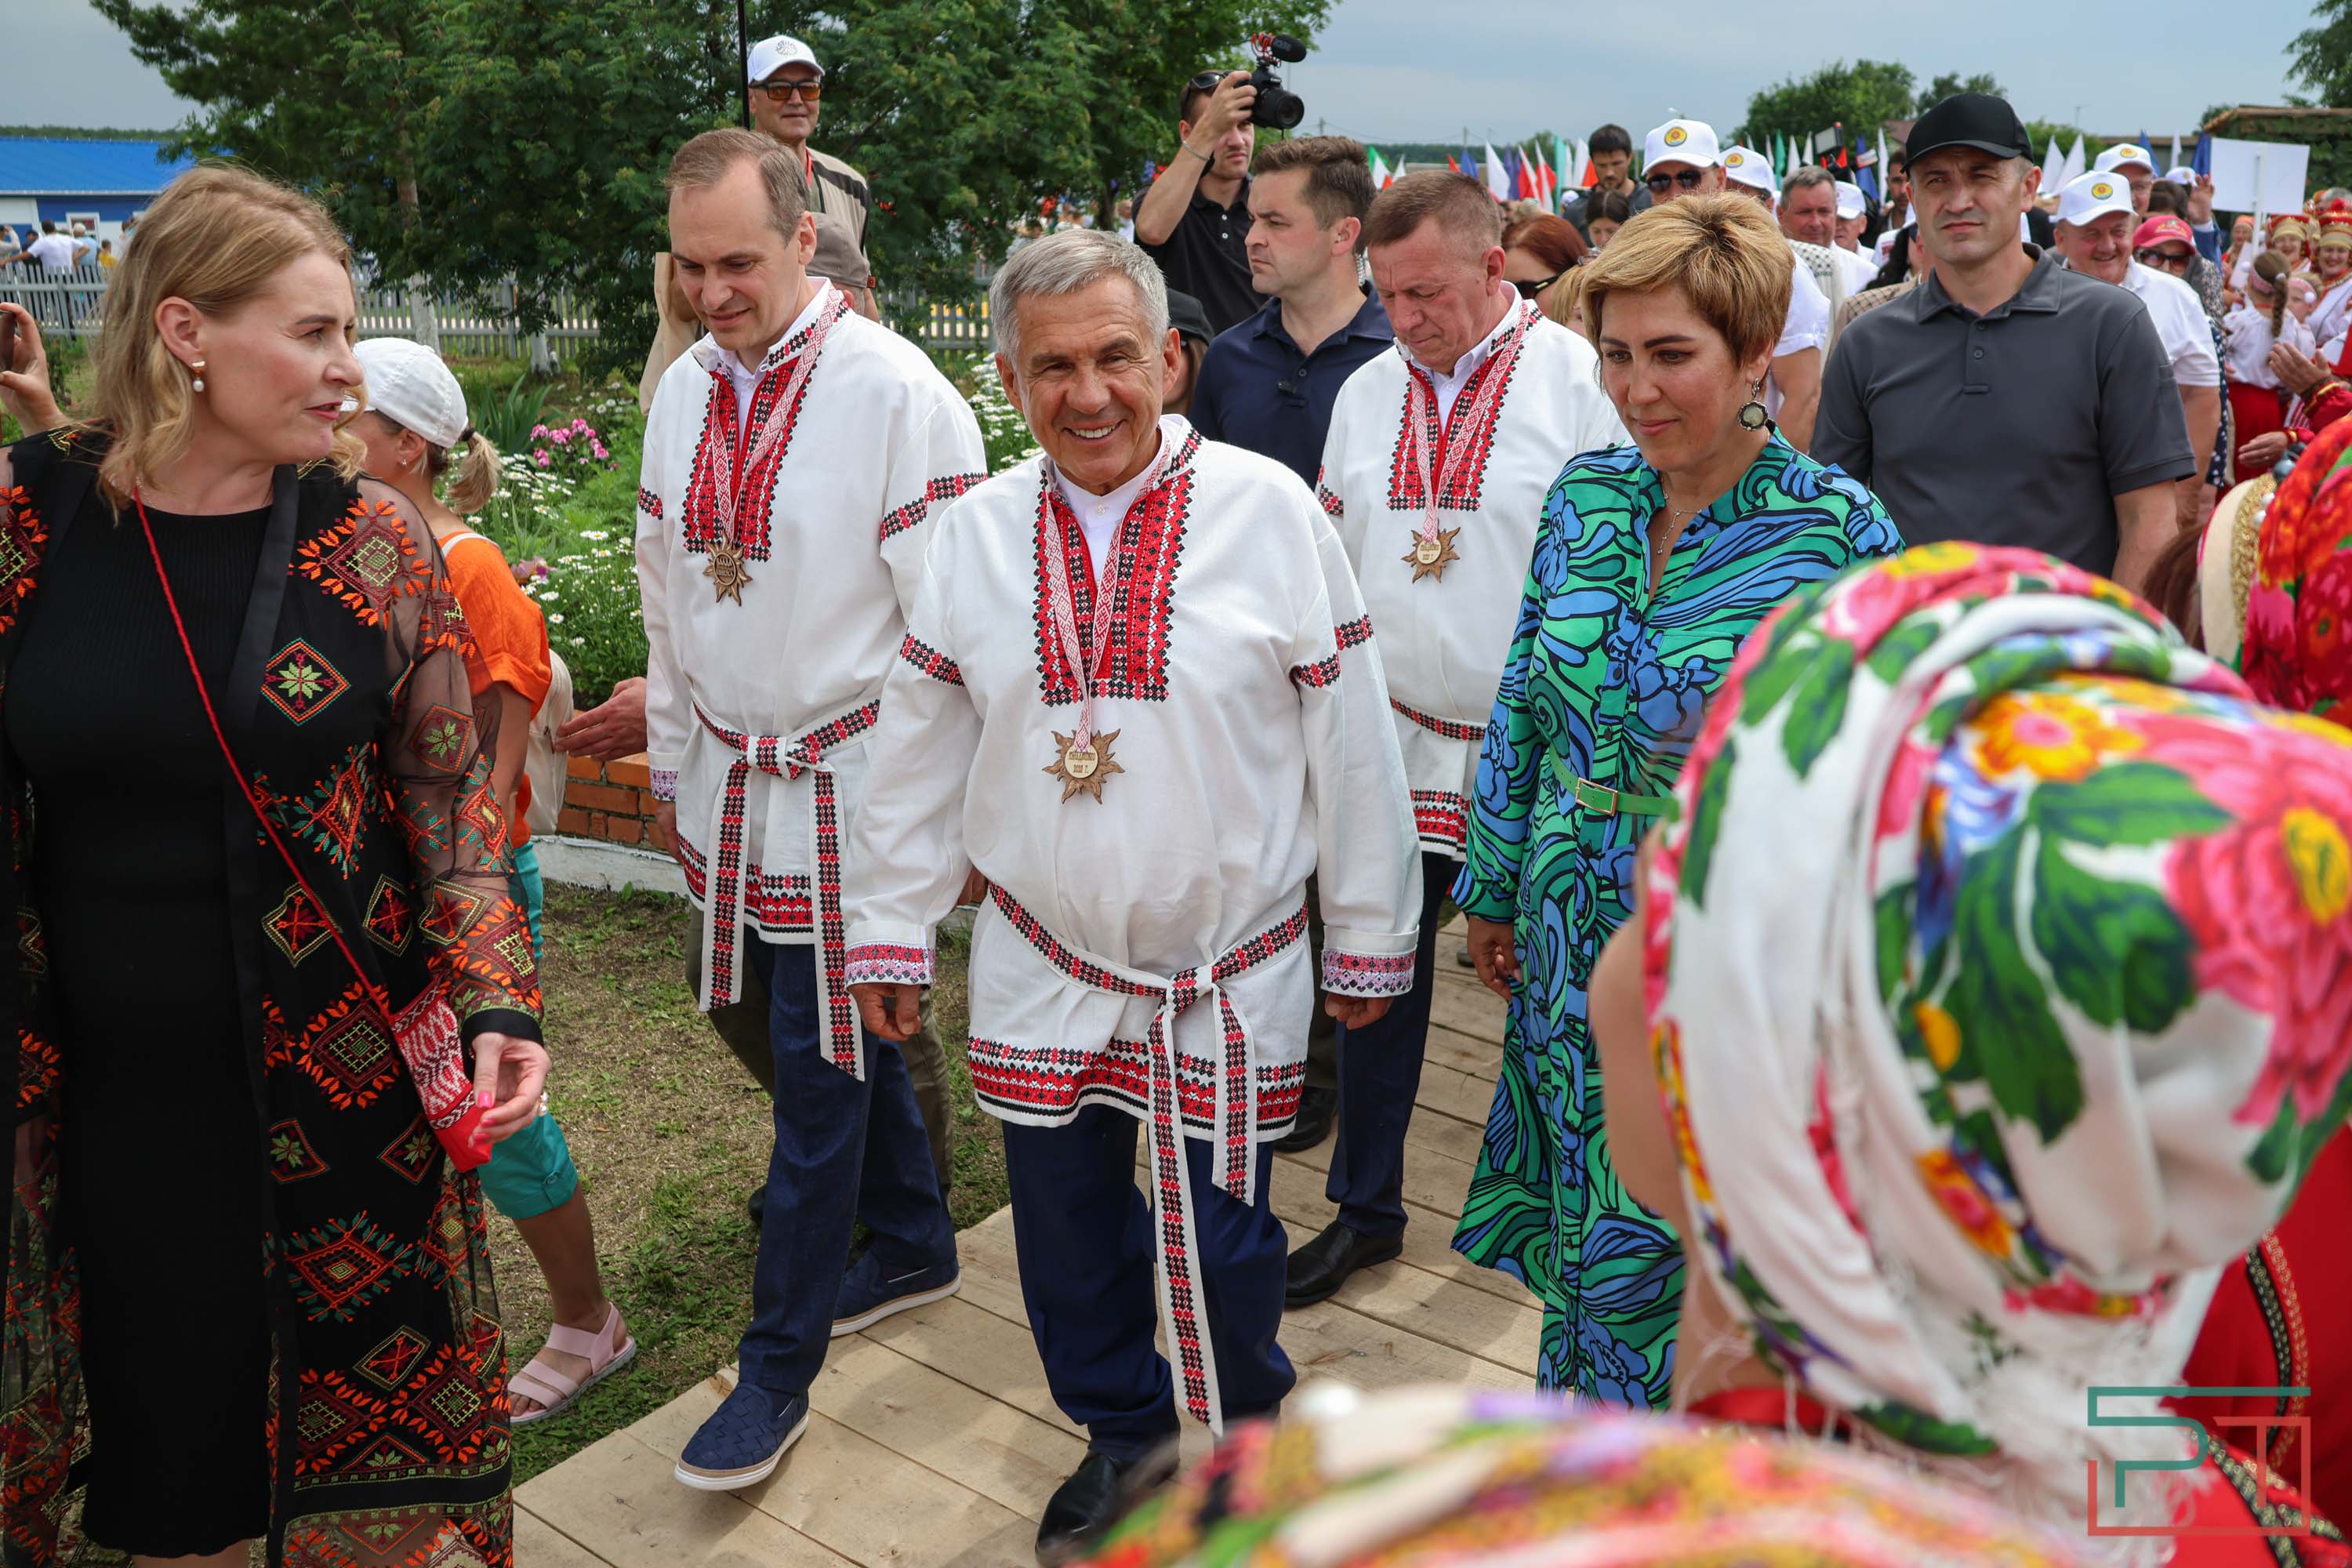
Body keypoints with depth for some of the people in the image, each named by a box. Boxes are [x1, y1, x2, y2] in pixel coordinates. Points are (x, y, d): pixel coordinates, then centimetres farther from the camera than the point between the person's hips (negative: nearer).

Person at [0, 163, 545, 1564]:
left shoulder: (376, 540, -5)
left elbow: (451, 795, -1)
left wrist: (498, 1004, -10)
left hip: (343, 1075, 0)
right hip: (113, 1081, 1)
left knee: (367, 1401, 12)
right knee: (165, 1413, 16)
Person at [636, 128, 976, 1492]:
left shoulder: (897, 393, -14)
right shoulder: (684, 391, 7)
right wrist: (672, 760, 18)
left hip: (849, 786, -6)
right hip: (730, 781, 7)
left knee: (822, 1064, 1)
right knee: (837, 1033, 18)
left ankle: (782, 1367, 16)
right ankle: (915, 1247, 40)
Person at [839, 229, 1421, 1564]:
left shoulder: (1270, 510, -10)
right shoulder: (979, 530, -1)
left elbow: (1351, 742, -5)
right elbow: (920, 751, 6)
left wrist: (1371, 938, -1)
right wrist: (892, 929, 9)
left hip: (1234, 968, -2)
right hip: (1043, 966, 3)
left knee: (1225, 1239, 9)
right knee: (1070, 1229, 15)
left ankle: (1250, 1454, 40)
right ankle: (1127, 1434, 43)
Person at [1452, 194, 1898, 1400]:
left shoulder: (1840, 535, -12)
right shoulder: (1583, 497, 2)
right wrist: (1494, 887, 12)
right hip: (1575, 937, 5)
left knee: (1663, 1245, 5)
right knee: (1585, 1226, 18)